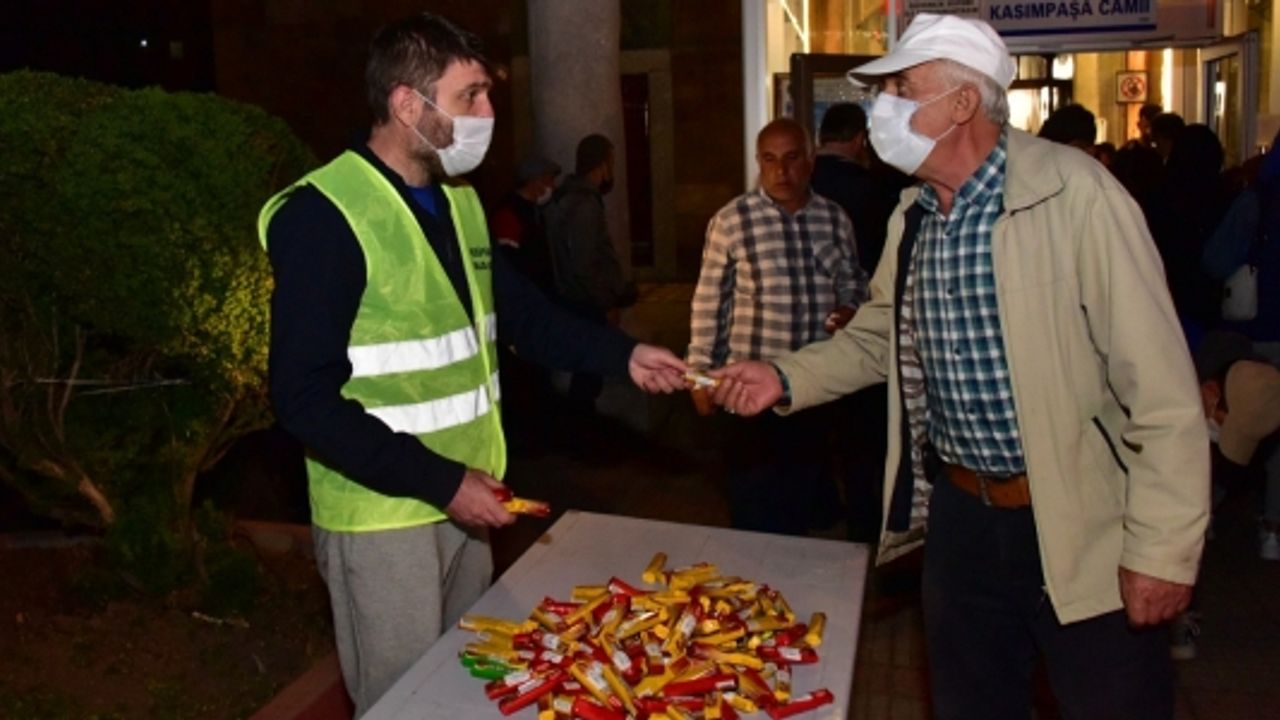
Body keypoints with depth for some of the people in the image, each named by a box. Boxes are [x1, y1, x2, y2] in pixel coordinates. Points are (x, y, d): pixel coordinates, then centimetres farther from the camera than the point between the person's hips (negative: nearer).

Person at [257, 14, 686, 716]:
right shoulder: (322, 217, -19)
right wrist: (439, 481, -22)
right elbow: (304, 399, -21)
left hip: (463, 499, 8)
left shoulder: (457, 200, 7)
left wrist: (623, 355, 2)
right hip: (383, 514, -8)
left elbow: (520, 312, 15)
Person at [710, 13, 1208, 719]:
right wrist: (785, 378, 0)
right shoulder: (912, 217, 5)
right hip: (960, 511, 6)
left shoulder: (1075, 194, -19)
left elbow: (1161, 387, -19)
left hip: (1080, 526, -6)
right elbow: (877, 338, 16)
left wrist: (1163, 550, -18)